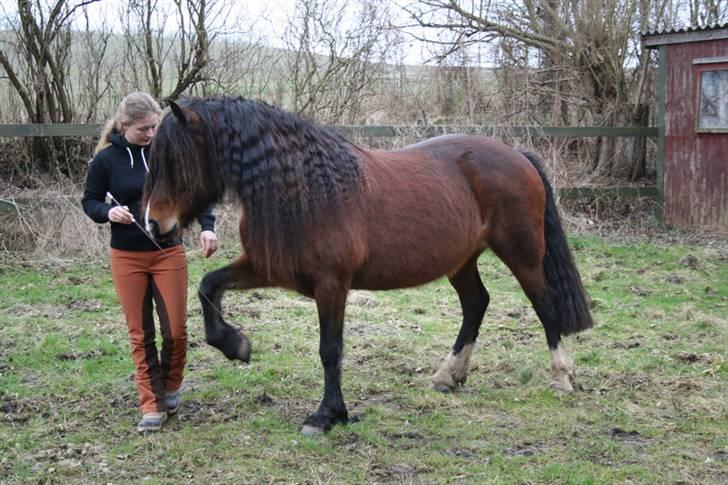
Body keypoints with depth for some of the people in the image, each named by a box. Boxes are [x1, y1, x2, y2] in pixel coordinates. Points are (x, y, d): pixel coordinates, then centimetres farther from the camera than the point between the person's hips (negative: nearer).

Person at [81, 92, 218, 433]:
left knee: (175, 330, 0)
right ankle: (151, 405, 12)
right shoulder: (106, 159, -6)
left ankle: (171, 388, 27)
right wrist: (108, 212, -18)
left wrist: (207, 226, -14)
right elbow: (89, 202, 4)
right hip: (127, 257, 0)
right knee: (140, 334, 3)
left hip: (169, 253, 0)